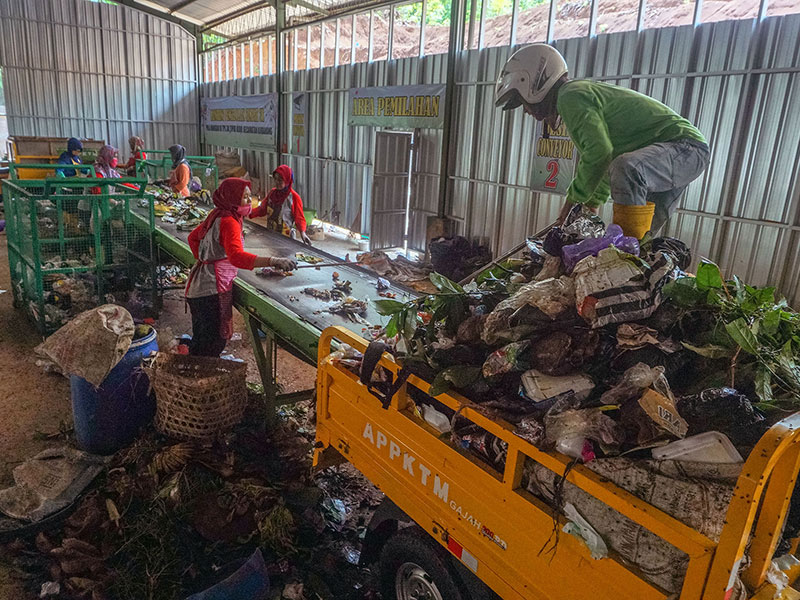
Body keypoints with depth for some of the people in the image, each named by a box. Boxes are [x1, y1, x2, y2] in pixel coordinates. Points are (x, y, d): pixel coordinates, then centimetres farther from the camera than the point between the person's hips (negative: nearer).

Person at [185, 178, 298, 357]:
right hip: (212, 290, -10)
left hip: (198, 287, 10)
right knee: (213, 343, -1)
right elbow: (237, 256, -37)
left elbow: (193, 237, 25)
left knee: (201, 339, 22)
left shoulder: (217, 215, 10)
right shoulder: (229, 222, -20)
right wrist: (274, 262, -45)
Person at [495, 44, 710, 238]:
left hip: (685, 145, -10)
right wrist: (593, 202, 23)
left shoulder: (570, 96, -15)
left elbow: (599, 152, -27)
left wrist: (574, 198, -15)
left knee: (627, 169, -39)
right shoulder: (583, 91, 19)